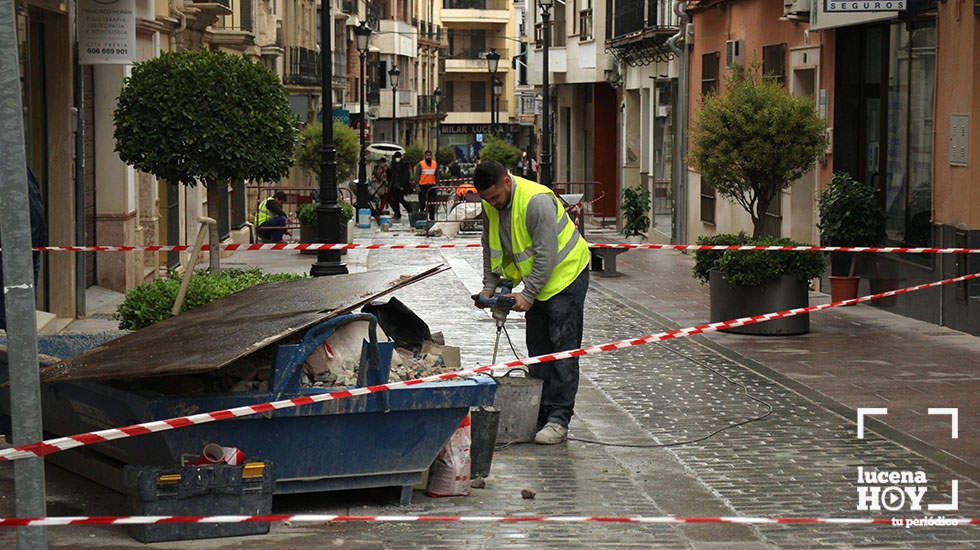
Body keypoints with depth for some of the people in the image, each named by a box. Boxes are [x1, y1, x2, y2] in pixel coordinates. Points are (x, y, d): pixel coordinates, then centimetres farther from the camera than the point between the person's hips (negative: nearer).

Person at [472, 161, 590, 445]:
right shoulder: (491, 206, -3)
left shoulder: (537, 201, -29)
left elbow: (546, 254, -27)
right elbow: (490, 248, 10)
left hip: (565, 274, -8)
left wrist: (528, 294, -25)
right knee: (537, 350, 8)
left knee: (563, 349, -11)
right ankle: (540, 416, 13)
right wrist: (489, 286, 2)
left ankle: (559, 420, -14)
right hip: (536, 280, 8)